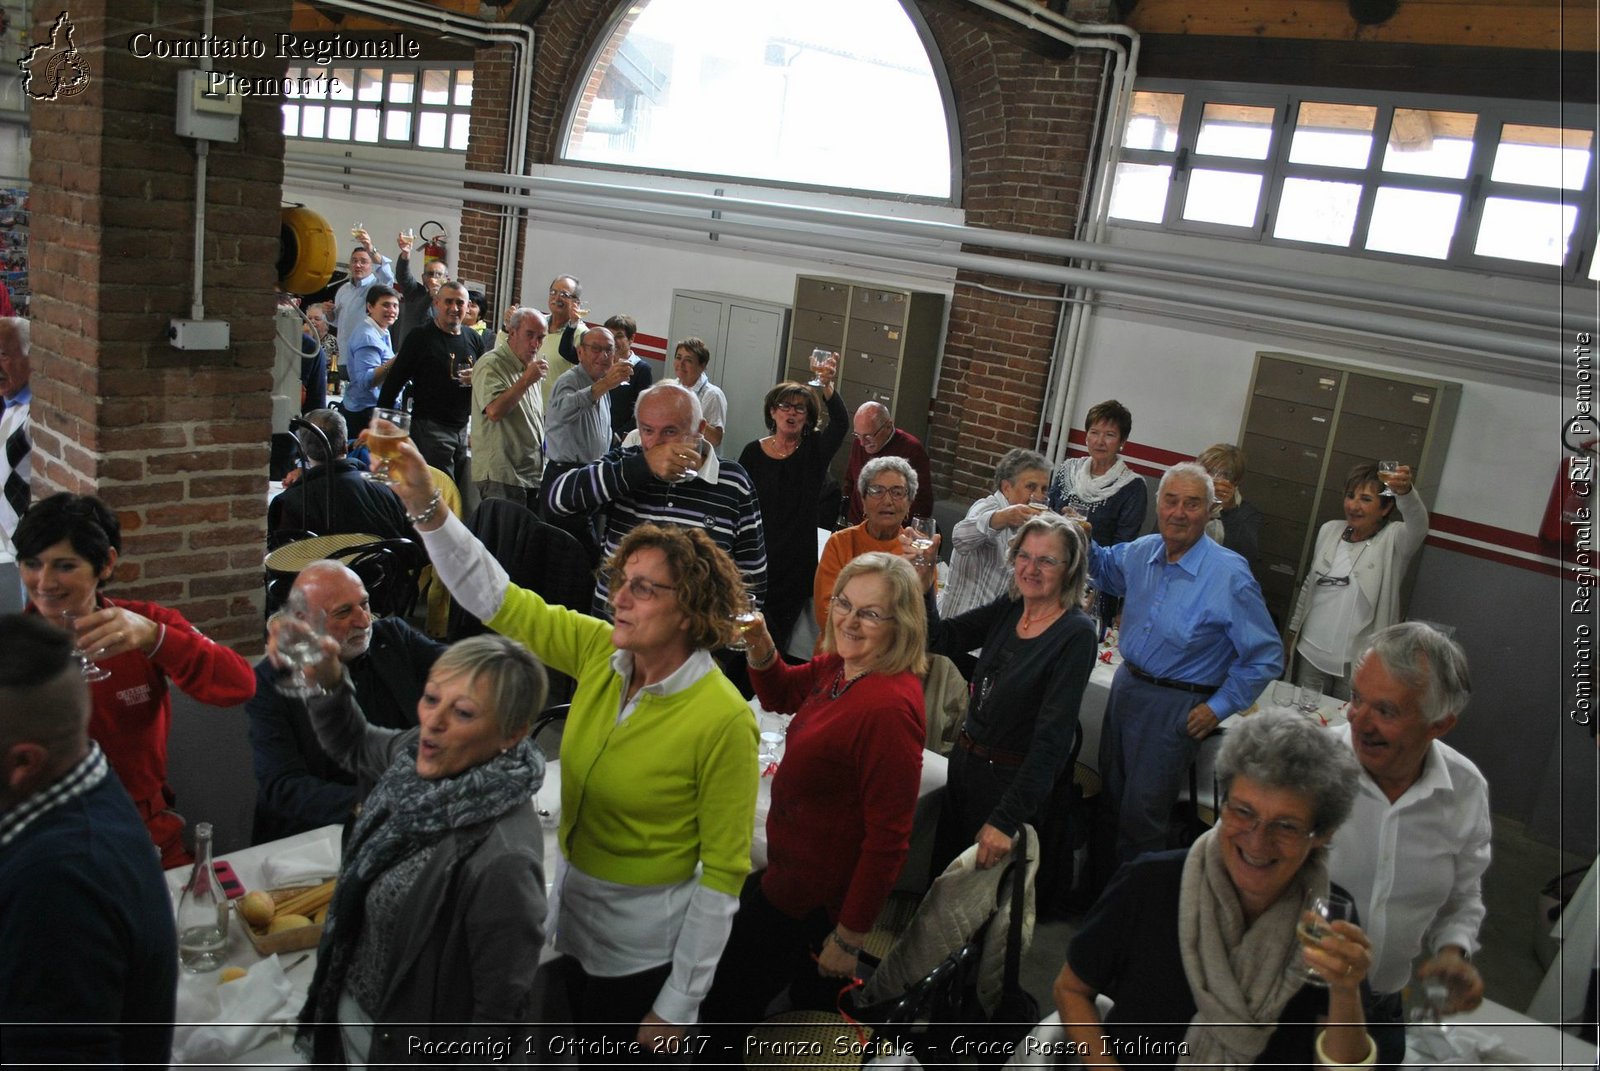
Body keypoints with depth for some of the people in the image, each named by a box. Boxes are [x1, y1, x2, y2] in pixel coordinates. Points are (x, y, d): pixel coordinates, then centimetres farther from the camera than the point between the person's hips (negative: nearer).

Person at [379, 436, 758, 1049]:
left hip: (645, 953, -6)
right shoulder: (599, 653, -9)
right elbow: (495, 599, -9)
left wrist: (678, 1006, -16)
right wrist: (427, 508, -22)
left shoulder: (723, 721, -25)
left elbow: (723, 872, -20)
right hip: (569, 914, 6)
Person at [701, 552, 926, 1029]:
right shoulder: (839, 666, -4)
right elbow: (780, 696, 15)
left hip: (812, 897, -9)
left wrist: (850, 936, -20)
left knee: (724, 1006, 9)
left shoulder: (889, 707, -32)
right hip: (789, 864, 9)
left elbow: (888, 837, -28)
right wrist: (761, 646, -6)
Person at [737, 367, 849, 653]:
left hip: (797, 562, 0)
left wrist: (828, 387, -38)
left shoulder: (815, 449, 1)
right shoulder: (753, 453, 3)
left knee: (776, 641, 4)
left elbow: (841, 423, -20)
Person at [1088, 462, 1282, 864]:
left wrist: (1219, 708, -13)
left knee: (1141, 815, 4)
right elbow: (1105, 569, 20)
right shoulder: (1140, 552, -4)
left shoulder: (1230, 577, -22)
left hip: (1177, 707, -7)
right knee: (1112, 797, 22)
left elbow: (1265, 657, -15)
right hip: (1126, 684, 7)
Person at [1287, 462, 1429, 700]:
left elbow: (1418, 526, -33)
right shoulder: (1329, 530, 5)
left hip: (1359, 663, -4)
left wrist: (1405, 492, -53)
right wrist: (1293, 630, 16)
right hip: (1311, 653, 4)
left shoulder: (1394, 540, -9)